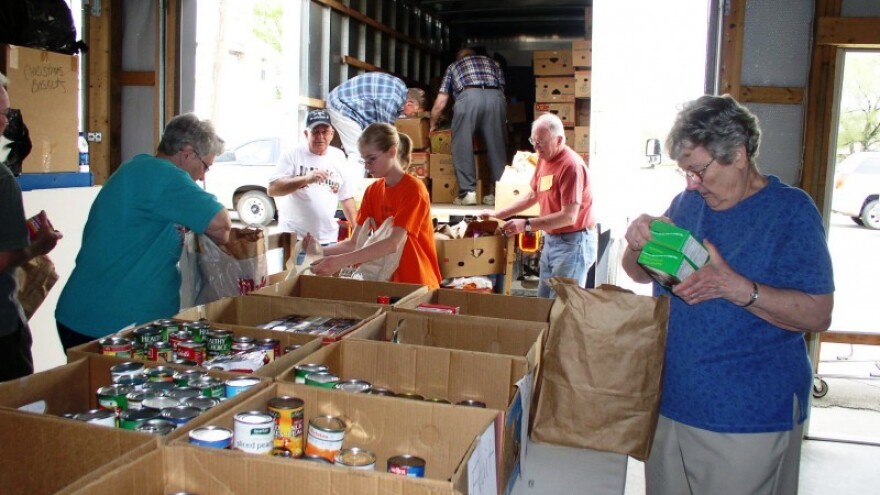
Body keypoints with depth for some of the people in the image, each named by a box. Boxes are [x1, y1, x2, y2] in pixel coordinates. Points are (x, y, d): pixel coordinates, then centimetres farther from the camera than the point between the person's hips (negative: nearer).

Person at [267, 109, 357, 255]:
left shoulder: (339, 157, 8)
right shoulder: (293, 154, -5)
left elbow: (346, 197, 14)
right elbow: (272, 189, -13)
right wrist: (306, 179, -26)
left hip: (328, 239, 4)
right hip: (294, 237, -3)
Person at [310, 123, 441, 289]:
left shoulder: (414, 189, -15)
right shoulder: (372, 191, 5)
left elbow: (395, 243, -26)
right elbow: (354, 242, 1)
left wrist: (341, 261, -32)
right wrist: (322, 252, -16)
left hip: (418, 283, -5)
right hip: (388, 279, 6)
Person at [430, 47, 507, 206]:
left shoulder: (453, 66, 33)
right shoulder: (493, 63, 38)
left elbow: (440, 104, 29)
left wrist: (432, 125, 43)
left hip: (469, 97, -2)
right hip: (495, 97, 2)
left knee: (462, 145, 4)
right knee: (496, 146, 9)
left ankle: (468, 193, -2)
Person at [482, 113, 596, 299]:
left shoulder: (571, 165, -21)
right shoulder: (544, 158, 6)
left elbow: (569, 217, -24)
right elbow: (532, 195, 18)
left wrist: (526, 225, -24)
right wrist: (498, 214, 11)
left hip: (573, 243, -9)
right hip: (551, 239, 9)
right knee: (543, 299, 14)